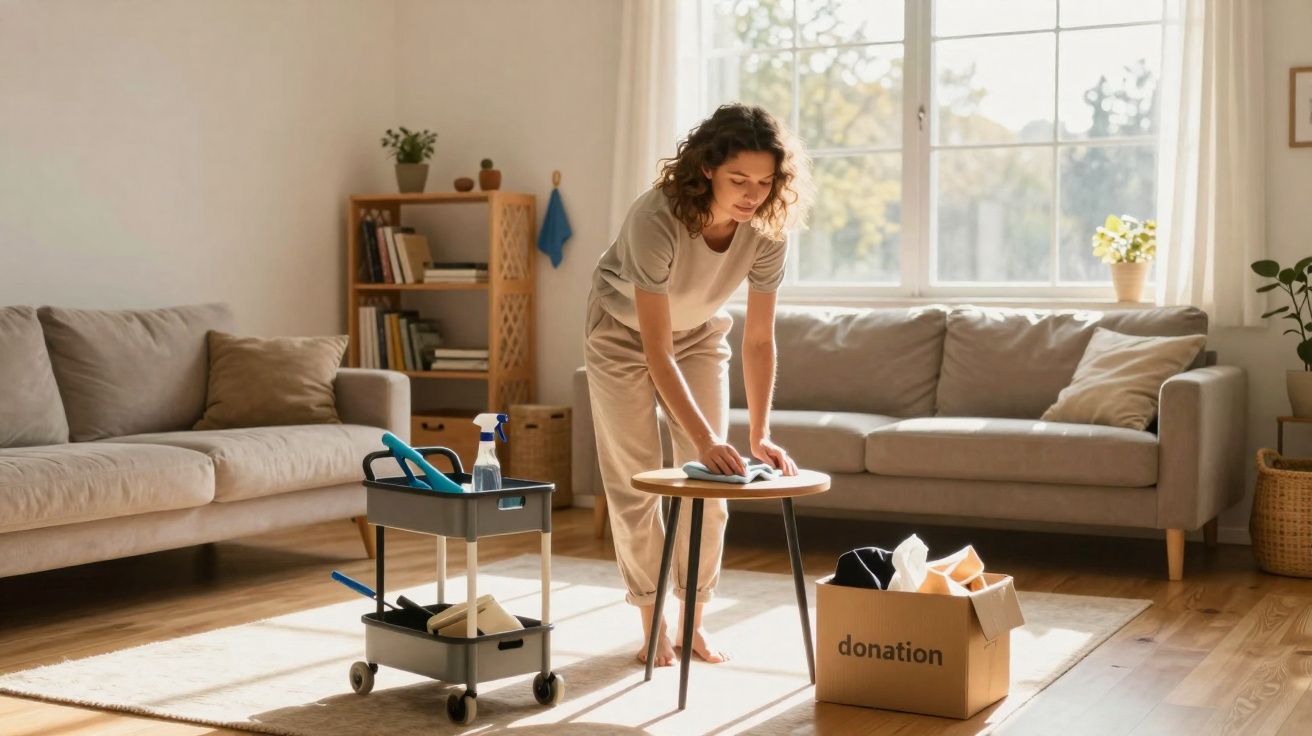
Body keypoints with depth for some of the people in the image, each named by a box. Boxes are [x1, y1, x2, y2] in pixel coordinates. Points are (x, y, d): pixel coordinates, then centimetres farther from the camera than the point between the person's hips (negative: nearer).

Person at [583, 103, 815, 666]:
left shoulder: (768, 230, -26)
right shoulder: (656, 217, -39)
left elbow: (758, 340, -19)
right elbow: (657, 353, -38)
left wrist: (760, 435, -26)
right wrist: (705, 440, -43)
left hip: (699, 333, 4)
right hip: (624, 332, -4)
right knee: (634, 481, -2)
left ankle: (693, 619, 13)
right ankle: (652, 622, 10)